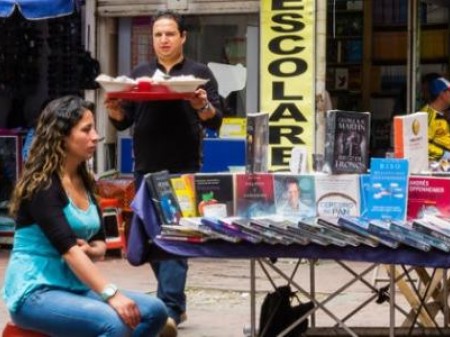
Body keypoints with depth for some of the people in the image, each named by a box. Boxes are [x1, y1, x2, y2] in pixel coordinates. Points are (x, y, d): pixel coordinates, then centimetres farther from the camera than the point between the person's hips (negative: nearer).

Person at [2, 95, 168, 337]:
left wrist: (90, 251, -11)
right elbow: (67, 247, -25)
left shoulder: (83, 181, 11)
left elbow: (100, 242, 14)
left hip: (74, 287, 8)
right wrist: (111, 294, -33)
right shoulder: (41, 185, -15)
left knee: (154, 312, -6)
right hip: (34, 291, -8)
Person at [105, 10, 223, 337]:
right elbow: (124, 120, 12)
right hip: (146, 168, 4)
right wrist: (114, 110, -10)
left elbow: (216, 121, -1)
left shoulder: (199, 73, 5)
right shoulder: (139, 74, 14)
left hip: (184, 169, -4)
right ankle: (176, 303, 20)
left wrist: (203, 107, -22)